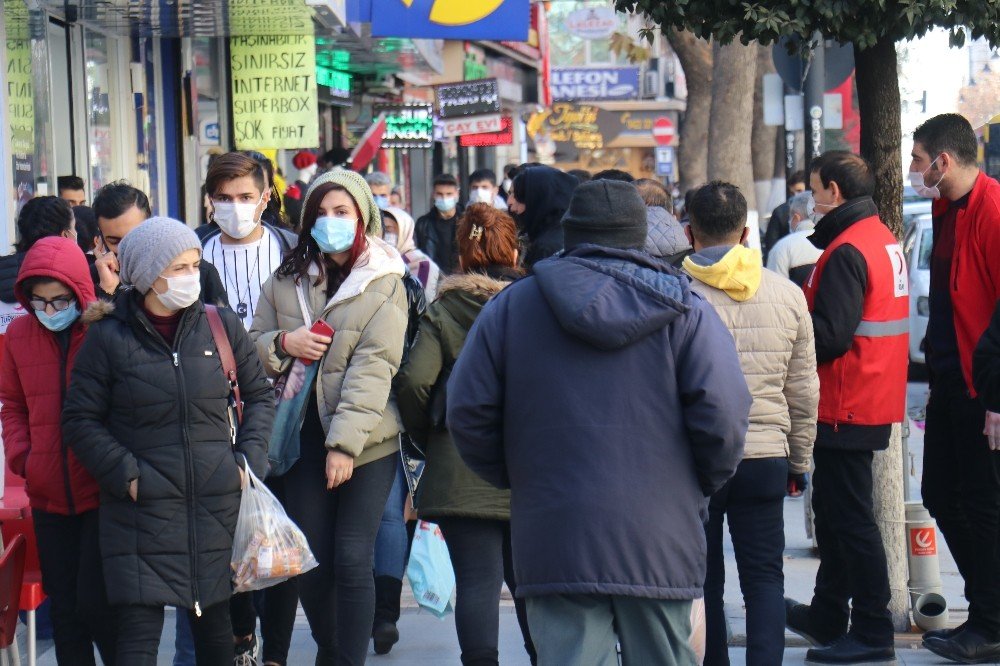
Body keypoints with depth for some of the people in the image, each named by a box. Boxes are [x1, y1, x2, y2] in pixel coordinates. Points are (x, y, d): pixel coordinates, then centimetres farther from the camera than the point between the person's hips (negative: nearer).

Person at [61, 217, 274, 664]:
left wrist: (249, 460, 4)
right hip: (141, 509, -3)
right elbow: (81, 421, 0)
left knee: (215, 621, 11)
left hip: (217, 506, 3)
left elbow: (260, 395, 17)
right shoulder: (108, 337, -3)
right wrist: (125, 475, -9)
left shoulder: (220, 326, 5)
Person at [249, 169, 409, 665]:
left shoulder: (385, 283, -2)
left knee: (352, 560, -8)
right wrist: (283, 344, -9)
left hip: (367, 442, -3)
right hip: (305, 437, 4)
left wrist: (346, 441, -19)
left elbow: (374, 366, -11)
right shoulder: (287, 280, 10)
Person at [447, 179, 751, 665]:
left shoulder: (510, 306, 6)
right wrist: (703, 486, 9)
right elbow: (723, 417, -8)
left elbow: (467, 412, 4)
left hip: (552, 535, 1)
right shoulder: (685, 312, 2)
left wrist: (513, 479, 17)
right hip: (660, 535, 0)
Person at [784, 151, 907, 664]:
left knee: (849, 518, -5)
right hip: (873, 404, 10)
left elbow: (829, 337, -24)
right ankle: (828, 617, 32)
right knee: (834, 510, 20)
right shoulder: (882, 240, 12)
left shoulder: (847, 252, -20)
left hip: (847, 408, -10)